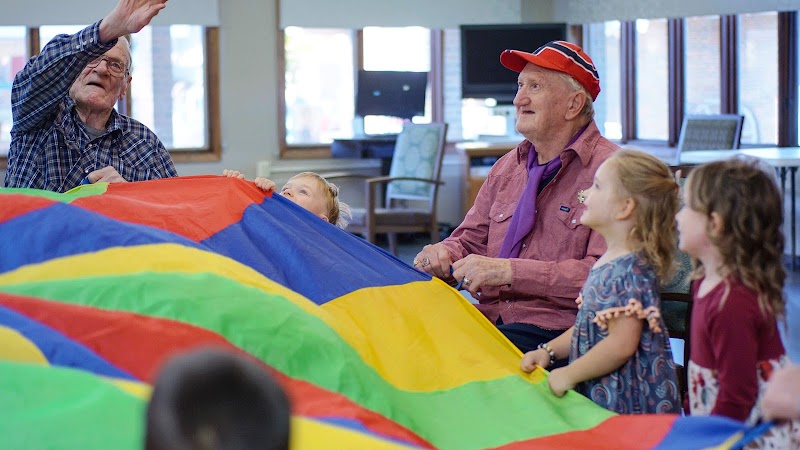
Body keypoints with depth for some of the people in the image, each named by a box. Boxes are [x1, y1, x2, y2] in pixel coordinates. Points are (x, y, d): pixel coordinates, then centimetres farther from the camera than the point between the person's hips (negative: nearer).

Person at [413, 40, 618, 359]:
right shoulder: (507, 167, 18)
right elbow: (470, 240, 25)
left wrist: (508, 271, -19)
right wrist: (443, 254, 0)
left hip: (556, 330, -7)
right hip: (489, 319, 7)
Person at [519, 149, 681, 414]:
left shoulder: (631, 269, -18)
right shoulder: (606, 263, 12)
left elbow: (621, 345, -23)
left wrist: (569, 375, -15)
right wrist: (549, 351, 14)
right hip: (597, 393, 9)